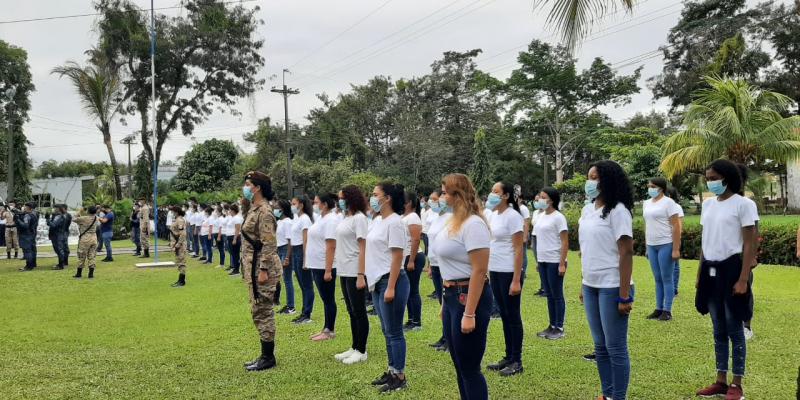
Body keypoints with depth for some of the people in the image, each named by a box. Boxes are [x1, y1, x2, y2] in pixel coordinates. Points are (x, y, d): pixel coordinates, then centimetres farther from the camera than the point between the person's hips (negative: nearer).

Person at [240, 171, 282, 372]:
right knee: (259, 311, 14)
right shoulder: (254, 209, 14)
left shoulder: (264, 211, -16)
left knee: (263, 312, -3)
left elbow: (269, 244, -20)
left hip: (263, 267, -10)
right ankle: (266, 355, 22)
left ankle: (268, 358, 5)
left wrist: (264, 270, -22)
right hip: (253, 266, 10)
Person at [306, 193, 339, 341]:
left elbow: (331, 247, -22)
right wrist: (308, 261, 17)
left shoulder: (330, 220, -17)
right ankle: (326, 328, 23)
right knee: (325, 299, 15)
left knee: (328, 299, 0)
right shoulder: (320, 218, 13)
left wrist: (328, 270, -25)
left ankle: (330, 331, 9)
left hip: (324, 267, -10)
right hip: (316, 266, 10)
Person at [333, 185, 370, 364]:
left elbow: (363, 248, -16)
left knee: (359, 311, 1)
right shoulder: (345, 218, 11)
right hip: (344, 271, 8)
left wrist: (361, 275, -21)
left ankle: (361, 351, 9)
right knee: (351, 311, 15)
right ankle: (354, 347, 24)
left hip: (354, 272, -8)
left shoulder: (359, 218, -12)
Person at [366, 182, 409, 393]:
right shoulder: (378, 221, 13)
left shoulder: (394, 222, -15)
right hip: (378, 281, 9)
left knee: (394, 332, -2)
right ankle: (392, 371, 24)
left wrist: (391, 287, -21)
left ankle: (400, 377, 7)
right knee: (387, 331, 15)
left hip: (391, 281, -9)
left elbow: (397, 257, -18)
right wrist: (375, 282, 17)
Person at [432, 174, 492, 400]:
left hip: (469, 297, -9)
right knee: (460, 366, 17)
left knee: (470, 368, 0)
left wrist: (470, 314, -23)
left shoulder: (473, 224, -17)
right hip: (452, 296, 10)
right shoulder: (453, 222, 11)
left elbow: (479, 271, -21)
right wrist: (446, 301, 17)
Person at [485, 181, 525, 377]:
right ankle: (508, 357, 23)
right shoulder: (493, 215, 10)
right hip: (495, 272, 7)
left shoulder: (513, 216, -12)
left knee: (513, 316, 1)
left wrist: (516, 280, -18)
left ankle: (517, 361, 11)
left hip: (509, 273, -7)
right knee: (504, 315, 14)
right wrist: (487, 272, 12)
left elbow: (519, 250, -15)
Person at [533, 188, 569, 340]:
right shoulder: (540, 216, 11)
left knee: (557, 295, 1)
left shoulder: (558, 217, -11)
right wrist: (538, 259, 14)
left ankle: (559, 328, 9)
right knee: (549, 295, 13)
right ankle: (552, 326, 20)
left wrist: (562, 263, -18)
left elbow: (565, 242, -13)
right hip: (542, 261, 7)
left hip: (555, 262, -7)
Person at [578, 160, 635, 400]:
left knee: (615, 347, 3)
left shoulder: (617, 211, -12)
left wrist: (625, 296, -19)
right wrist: (584, 285, 16)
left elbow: (626, 253, -16)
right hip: (591, 286, 7)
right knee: (600, 346, 14)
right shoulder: (587, 210, 10)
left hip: (612, 287, -7)